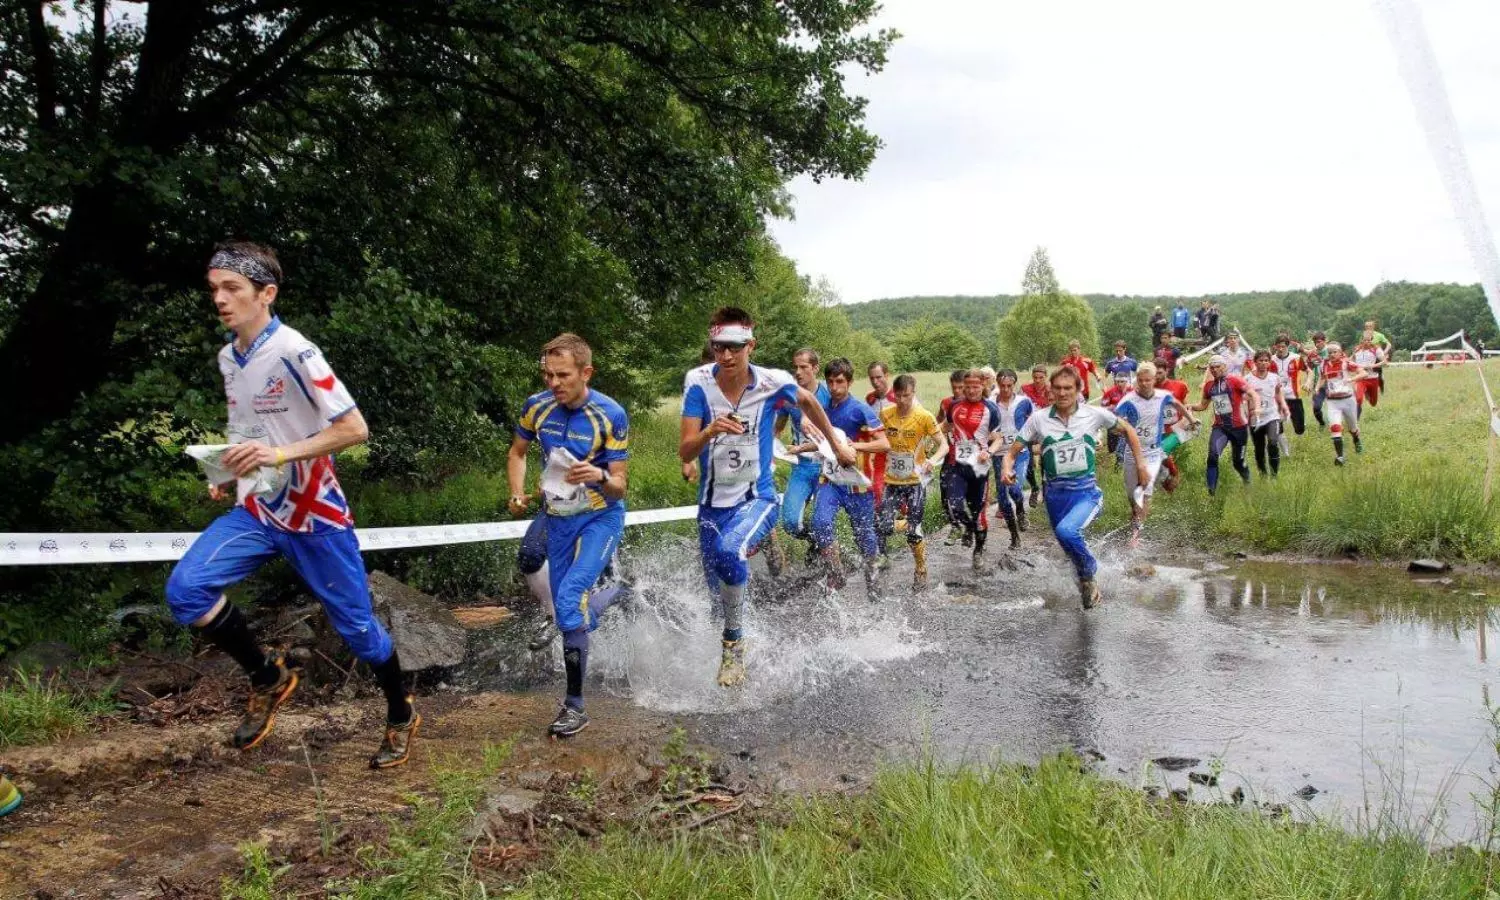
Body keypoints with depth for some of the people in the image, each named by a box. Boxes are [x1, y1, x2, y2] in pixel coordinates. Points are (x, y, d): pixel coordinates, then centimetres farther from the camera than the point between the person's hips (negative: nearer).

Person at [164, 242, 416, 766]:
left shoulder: (295, 353, -19)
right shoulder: (228, 358, 5)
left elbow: (354, 429, -21)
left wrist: (279, 454, -28)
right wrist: (228, 474, 7)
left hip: (315, 516, -6)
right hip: (257, 511, 6)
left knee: (355, 625, 3)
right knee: (185, 590, -13)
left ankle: (402, 718, 28)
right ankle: (269, 678, 9)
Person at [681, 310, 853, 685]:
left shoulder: (774, 383, -14)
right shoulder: (698, 382, -12)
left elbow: (809, 401, 10)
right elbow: (684, 452, -15)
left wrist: (837, 445, 19)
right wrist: (709, 431, -35)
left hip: (757, 499, -3)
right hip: (712, 503, 3)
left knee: (730, 553, -33)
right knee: (718, 590, 14)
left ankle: (734, 641, -12)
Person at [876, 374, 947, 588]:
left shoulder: (924, 417, -11)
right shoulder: (885, 414, -2)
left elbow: (944, 445, -9)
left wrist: (933, 460, -27)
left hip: (915, 481, -3)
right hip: (891, 481, 3)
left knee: (913, 531, -4)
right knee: (882, 527, -8)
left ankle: (921, 571, 17)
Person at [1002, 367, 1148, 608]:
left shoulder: (1095, 414, -5)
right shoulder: (1038, 419, -4)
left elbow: (1127, 430, 12)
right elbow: (1012, 452, -1)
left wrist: (1140, 464, 9)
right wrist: (1007, 469, -22)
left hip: (1087, 491, -3)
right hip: (1056, 494, 3)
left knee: (1067, 531, -30)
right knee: (1072, 551, 15)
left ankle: (1089, 576, -3)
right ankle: (1089, 588, 43)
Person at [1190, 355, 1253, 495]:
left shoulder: (1235, 381, -8)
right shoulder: (1209, 385, 8)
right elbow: (1203, 406, 20)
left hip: (1239, 426, -3)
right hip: (1220, 427, 3)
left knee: (1238, 461, 9)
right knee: (1213, 455, -22)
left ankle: (1248, 482, 42)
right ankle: (1211, 490, -17)